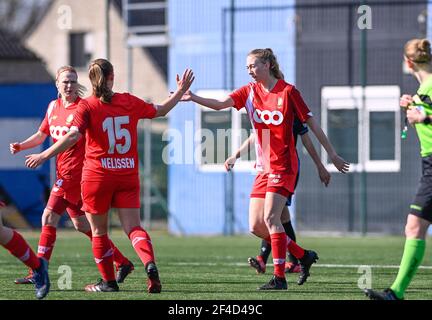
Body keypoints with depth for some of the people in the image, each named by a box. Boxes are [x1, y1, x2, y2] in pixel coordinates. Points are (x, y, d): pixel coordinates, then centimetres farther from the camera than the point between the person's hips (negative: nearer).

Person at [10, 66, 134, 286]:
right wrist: (20, 146, 4)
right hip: (64, 172, 8)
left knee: (49, 217, -12)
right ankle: (122, 263, 22)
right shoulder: (53, 107, 12)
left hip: (75, 172, -8)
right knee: (81, 224, 14)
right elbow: (41, 135, 19)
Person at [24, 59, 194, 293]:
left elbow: (73, 136, -21)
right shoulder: (129, 102, 4)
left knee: (99, 231, 13)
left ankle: (108, 281, 18)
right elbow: (160, 111, 19)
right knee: (133, 227, 1)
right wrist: (180, 92, 33)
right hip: (127, 175, 3)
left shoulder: (87, 106, -8)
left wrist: (44, 156, -16)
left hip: (97, 176, -3)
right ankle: (150, 265, -25)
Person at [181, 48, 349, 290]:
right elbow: (220, 104, -7)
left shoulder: (288, 92, -7)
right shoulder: (250, 92, 7)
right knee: (256, 226, 3)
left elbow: (311, 123, -2)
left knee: (270, 217, -17)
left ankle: (280, 277, -12)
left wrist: (332, 154, 1)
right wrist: (194, 98, -25)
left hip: (283, 166, -7)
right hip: (264, 168, 7)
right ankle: (303, 256, 19)